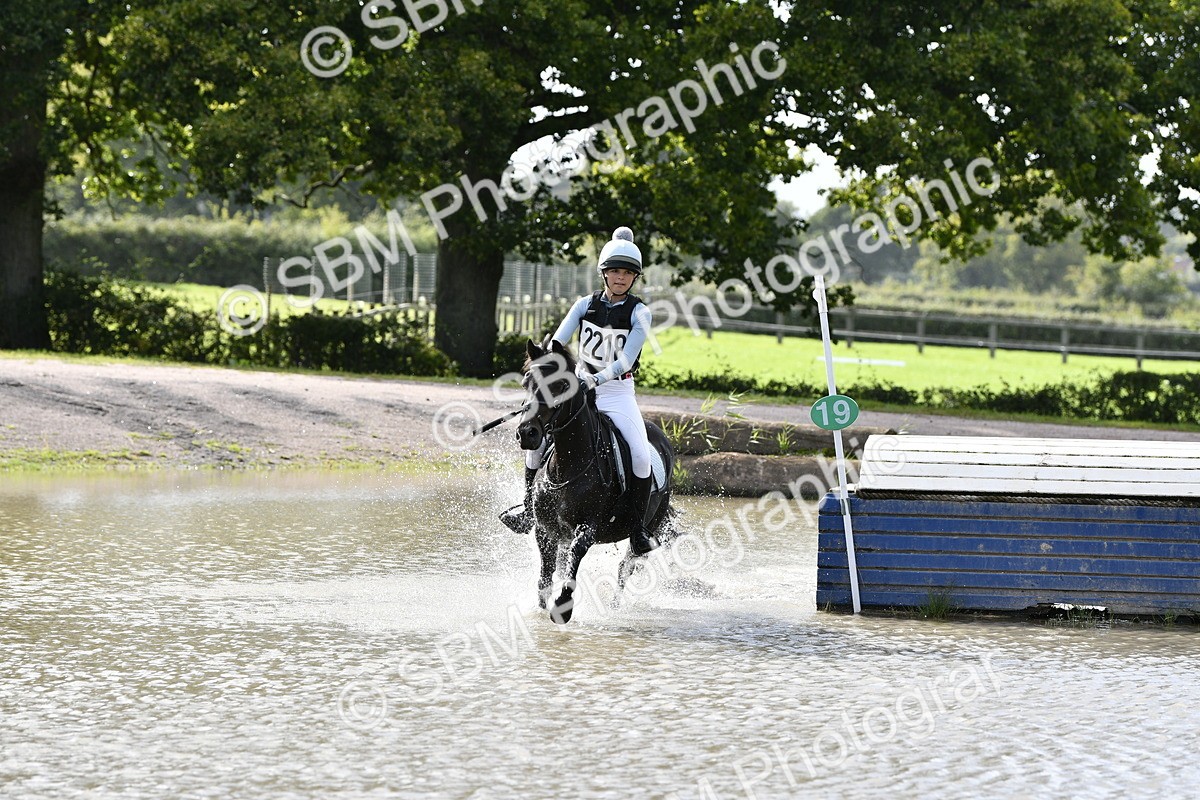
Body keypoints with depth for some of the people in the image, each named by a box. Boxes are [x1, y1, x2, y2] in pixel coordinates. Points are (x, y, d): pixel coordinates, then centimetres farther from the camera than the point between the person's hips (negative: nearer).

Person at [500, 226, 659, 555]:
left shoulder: (639, 313, -7)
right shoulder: (587, 304, 1)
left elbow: (626, 361, -18)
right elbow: (558, 339, -6)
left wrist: (596, 379, -33)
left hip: (618, 393, -3)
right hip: (579, 387, 3)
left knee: (640, 456, -22)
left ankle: (639, 530, -12)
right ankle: (530, 507, 2)